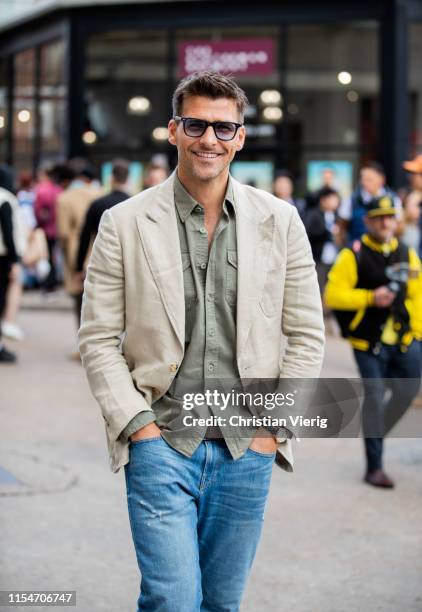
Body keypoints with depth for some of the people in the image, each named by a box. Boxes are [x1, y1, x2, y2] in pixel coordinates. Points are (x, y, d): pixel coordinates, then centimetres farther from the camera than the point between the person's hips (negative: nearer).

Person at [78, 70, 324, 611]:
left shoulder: (280, 221, 4)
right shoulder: (124, 223, -1)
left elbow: (307, 335, 7)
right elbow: (98, 339, 0)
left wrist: (276, 425, 0)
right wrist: (136, 423, -8)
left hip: (247, 451, 2)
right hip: (160, 444, -2)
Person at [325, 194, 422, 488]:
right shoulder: (353, 256, -7)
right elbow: (333, 295, -10)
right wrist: (370, 298, -19)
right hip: (368, 342, -5)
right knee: (375, 396, -7)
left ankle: (376, 434, 34)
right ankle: (374, 467, 2)